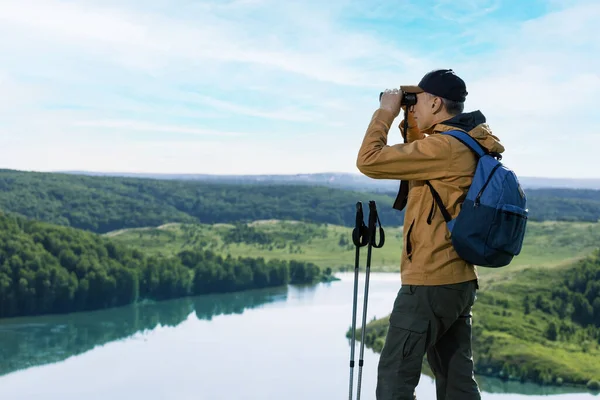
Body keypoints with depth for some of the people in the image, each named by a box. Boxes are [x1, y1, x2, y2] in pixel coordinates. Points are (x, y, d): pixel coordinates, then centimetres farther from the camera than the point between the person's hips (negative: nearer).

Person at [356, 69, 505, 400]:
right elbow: (416, 163, 29)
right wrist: (409, 123, 16)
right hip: (460, 281, 10)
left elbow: (369, 161, -19)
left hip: (430, 283, -10)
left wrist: (386, 111, -6)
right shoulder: (466, 146, 12)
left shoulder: (444, 147, -17)